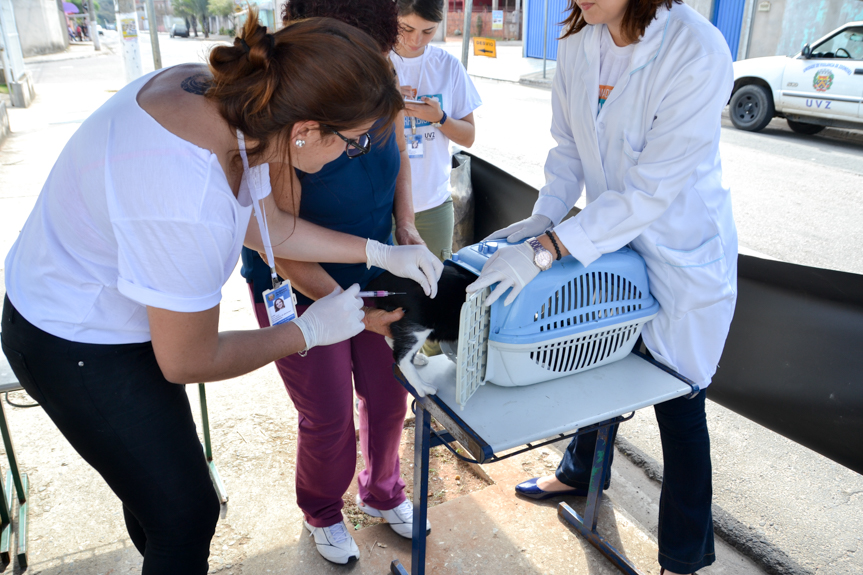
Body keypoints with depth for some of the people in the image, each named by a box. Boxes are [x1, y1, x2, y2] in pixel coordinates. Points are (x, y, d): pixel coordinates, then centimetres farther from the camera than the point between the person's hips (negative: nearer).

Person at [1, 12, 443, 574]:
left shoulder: (222, 95, -17)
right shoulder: (188, 209, -41)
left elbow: (265, 225, 0)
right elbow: (188, 362, -24)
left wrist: (381, 252, -1)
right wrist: (309, 330, -13)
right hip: (79, 349, -8)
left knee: (153, 476, 28)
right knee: (186, 512, 9)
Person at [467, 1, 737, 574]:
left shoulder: (697, 52, -26)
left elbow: (652, 191, -30)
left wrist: (545, 249, -34)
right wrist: (544, 216, -13)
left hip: (683, 257, -5)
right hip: (611, 243, 6)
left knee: (679, 406, 7)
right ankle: (580, 472, 51)